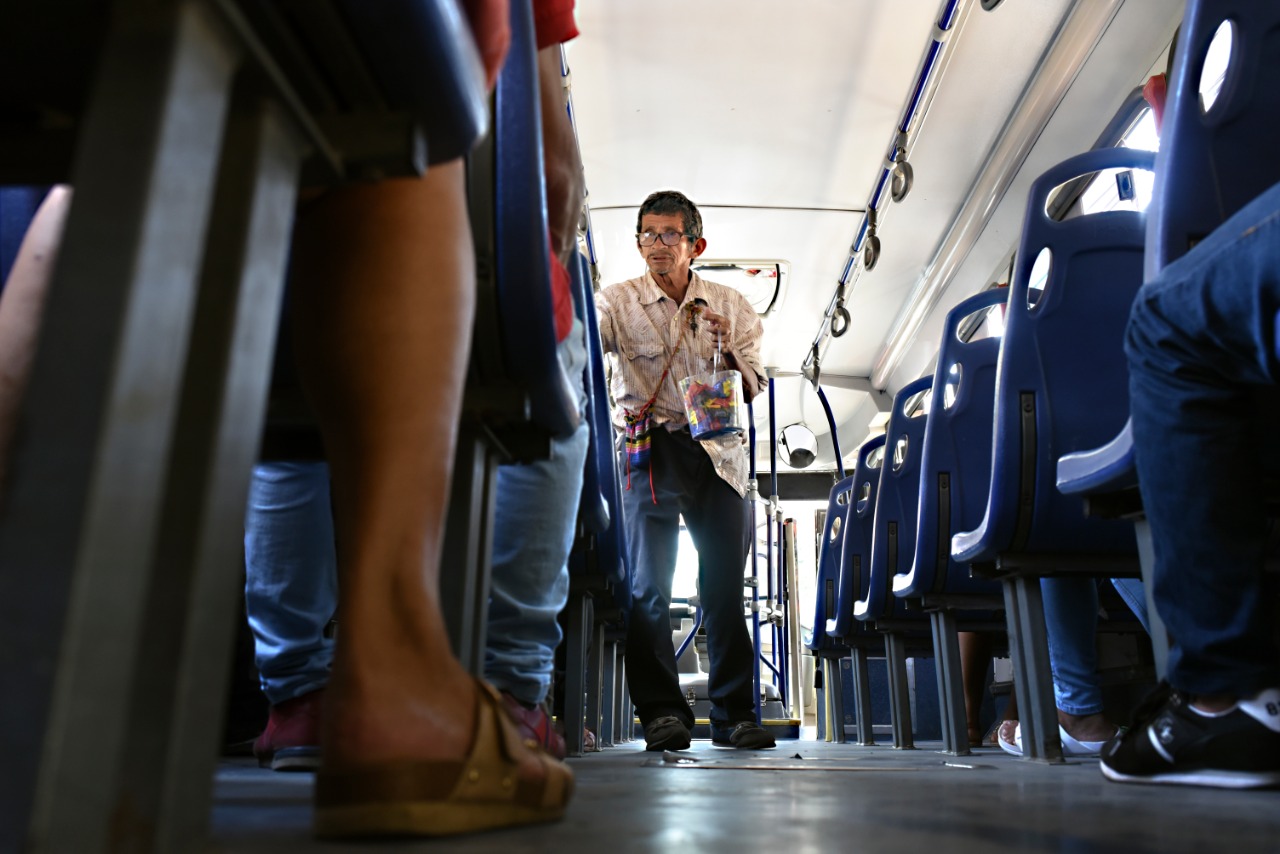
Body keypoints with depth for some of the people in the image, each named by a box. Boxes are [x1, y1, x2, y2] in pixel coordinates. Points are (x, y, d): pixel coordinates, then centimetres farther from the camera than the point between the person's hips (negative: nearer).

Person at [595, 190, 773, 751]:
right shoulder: (619, 302, 4)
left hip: (718, 451, 2)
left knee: (726, 584, 2)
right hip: (651, 449, -2)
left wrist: (729, 350, -11)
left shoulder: (730, 306, 11)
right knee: (648, 582, -9)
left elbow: (754, 389, 8)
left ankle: (734, 714, 11)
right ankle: (661, 710, -1)